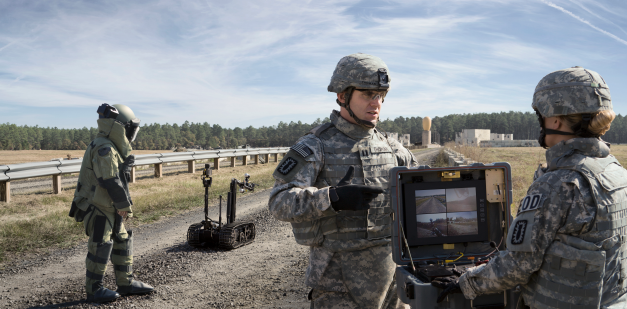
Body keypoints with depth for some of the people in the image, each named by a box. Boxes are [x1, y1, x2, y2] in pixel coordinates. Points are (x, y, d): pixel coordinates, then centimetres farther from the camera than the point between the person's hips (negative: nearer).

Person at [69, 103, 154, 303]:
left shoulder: (113, 147, 13)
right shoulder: (104, 149, -21)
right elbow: (110, 182, -25)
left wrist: (123, 206, 9)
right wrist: (125, 205, -13)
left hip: (109, 208, 10)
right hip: (97, 208, -10)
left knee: (122, 242, 14)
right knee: (101, 247, -2)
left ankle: (126, 283, 23)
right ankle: (94, 290, 11)